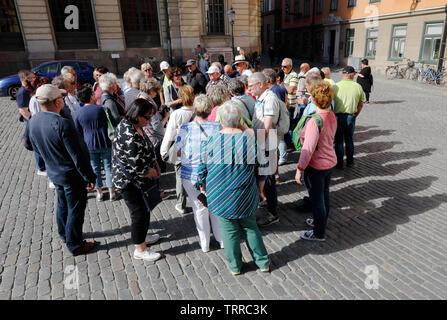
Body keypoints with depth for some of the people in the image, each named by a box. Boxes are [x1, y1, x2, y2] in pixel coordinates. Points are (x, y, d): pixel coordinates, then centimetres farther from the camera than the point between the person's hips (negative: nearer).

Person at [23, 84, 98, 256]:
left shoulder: (32, 122, -4)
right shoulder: (62, 124, -29)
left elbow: (28, 145, 14)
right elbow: (78, 155, -26)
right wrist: (89, 177, -18)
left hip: (53, 172, 8)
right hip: (72, 175, -8)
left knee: (63, 204, 27)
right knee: (76, 209, 8)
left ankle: (64, 234, 47)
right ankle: (75, 245, 23)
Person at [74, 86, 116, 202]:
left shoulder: (78, 113, -4)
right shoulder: (100, 109, -8)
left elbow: (78, 132, 3)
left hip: (89, 145, 1)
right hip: (105, 143, -1)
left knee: (95, 168, 13)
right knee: (108, 167, 9)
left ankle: (99, 192, 23)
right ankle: (112, 192, 15)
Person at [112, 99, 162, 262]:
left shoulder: (134, 126, 1)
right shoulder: (128, 134, -30)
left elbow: (146, 149, 14)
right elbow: (136, 165, -29)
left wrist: (154, 163, 2)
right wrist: (152, 172, -11)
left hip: (134, 180, 10)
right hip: (128, 181, -10)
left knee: (141, 210, 24)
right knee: (140, 213, 3)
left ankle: (141, 237, 45)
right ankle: (140, 250, 21)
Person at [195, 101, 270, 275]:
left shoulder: (211, 140, -12)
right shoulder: (250, 139, -9)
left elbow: (202, 168, -3)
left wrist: (203, 189, 12)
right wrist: (260, 190, 13)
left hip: (220, 196, -1)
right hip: (245, 196, 1)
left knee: (229, 229, 14)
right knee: (250, 226, 19)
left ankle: (235, 266, 31)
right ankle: (263, 262, 31)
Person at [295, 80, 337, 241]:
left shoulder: (314, 121, -27)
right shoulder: (332, 116, -1)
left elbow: (308, 149, -27)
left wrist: (299, 169, -19)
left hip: (316, 166, -9)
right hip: (330, 162, 9)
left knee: (317, 199, 7)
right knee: (324, 195, 24)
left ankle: (319, 233, 23)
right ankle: (321, 221, 46)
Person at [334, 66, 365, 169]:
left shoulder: (336, 86, -8)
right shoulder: (358, 87, -1)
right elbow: (361, 104, 5)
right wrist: (355, 115, 17)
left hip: (338, 116, -2)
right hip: (351, 116, 2)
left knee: (339, 141, 8)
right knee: (349, 140, 18)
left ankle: (339, 163, 15)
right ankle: (350, 162, 28)